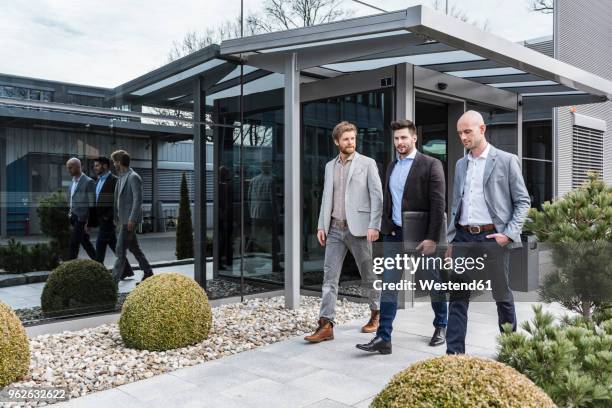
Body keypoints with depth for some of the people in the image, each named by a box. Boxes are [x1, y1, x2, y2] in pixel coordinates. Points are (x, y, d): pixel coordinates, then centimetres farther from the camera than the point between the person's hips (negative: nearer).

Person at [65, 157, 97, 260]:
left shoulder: (88, 182, -12)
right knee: (85, 242, 14)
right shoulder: (73, 181, 13)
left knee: (73, 244, -7)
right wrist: (70, 212, 12)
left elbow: (91, 204, -14)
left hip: (82, 218, -8)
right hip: (74, 217, 8)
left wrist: (88, 223, -16)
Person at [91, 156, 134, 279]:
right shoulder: (99, 181, 16)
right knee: (115, 246, 11)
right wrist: (93, 219, 11)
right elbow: (97, 201, 19)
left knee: (100, 247, -6)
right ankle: (126, 270, 19)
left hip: (107, 220, -8)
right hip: (101, 220, 8)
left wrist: (107, 216, -20)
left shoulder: (114, 180, -10)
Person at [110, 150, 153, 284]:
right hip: (123, 219, 9)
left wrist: (132, 219, -22)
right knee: (133, 247, 15)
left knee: (121, 249, -7)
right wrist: (117, 217, 16)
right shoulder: (121, 178, 15)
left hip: (130, 219, -9)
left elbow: (138, 199, -19)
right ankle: (148, 272, 24)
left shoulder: (133, 177, -13)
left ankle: (114, 279, -3)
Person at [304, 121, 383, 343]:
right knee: (329, 276, -1)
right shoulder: (330, 166, 13)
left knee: (369, 275, 9)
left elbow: (377, 196, -5)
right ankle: (326, 325, 1)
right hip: (334, 229, 4)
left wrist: (374, 226, -14)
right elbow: (326, 198, 14)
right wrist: (321, 226, 7)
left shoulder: (367, 163, -1)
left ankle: (376, 314, 29)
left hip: (358, 228, -4)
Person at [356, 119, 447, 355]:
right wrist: (385, 229, 10)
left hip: (422, 236, -5)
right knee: (389, 285, -1)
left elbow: (438, 204, -13)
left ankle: (441, 326, 33)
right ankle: (383, 338, 2)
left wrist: (432, 238, -18)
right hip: (394, 235, 5)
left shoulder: (431, 165, -8)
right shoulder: (391, 166, 12)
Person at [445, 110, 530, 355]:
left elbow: (523, 201, 0)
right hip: (463, 238, 4)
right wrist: (451, 241, 11)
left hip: (492, 238, -4)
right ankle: (454, 353, 7)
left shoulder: (506, 160, -1)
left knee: (502, 296, 8)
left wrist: (509, 234, -11)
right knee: (458, 298, 2)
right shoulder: (460, 164, 14)